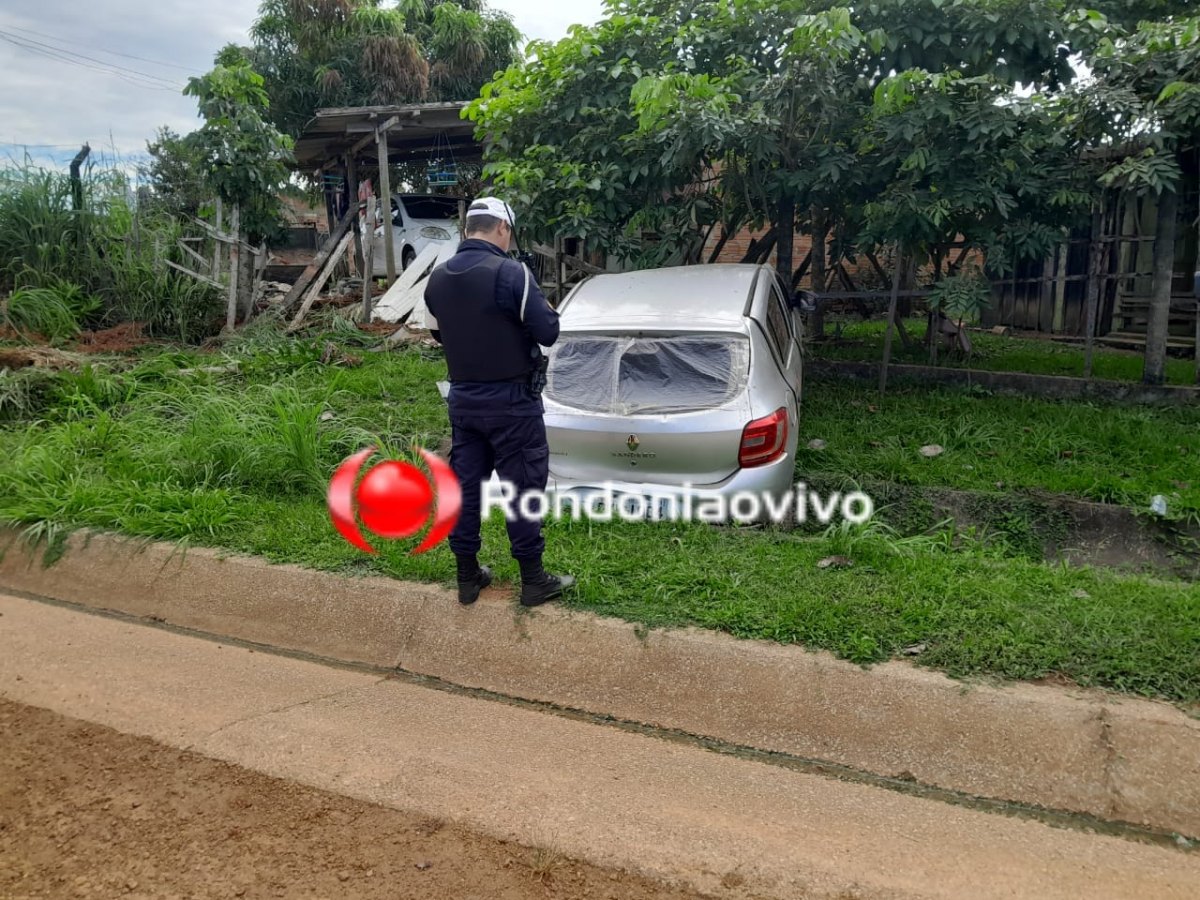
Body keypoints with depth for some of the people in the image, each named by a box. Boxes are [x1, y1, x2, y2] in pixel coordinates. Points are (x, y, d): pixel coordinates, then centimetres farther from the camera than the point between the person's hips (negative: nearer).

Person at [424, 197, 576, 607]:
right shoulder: (510, 273, -18)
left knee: (465, 485, 13)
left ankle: (467, 577, 22)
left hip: (463, 399, 6)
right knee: (523, 488, 4)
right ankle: (533, 580, 14)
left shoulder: (437, 278, 3)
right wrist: (546, 310, 5)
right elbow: (548, 333, -15)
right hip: (511, 401, -6)